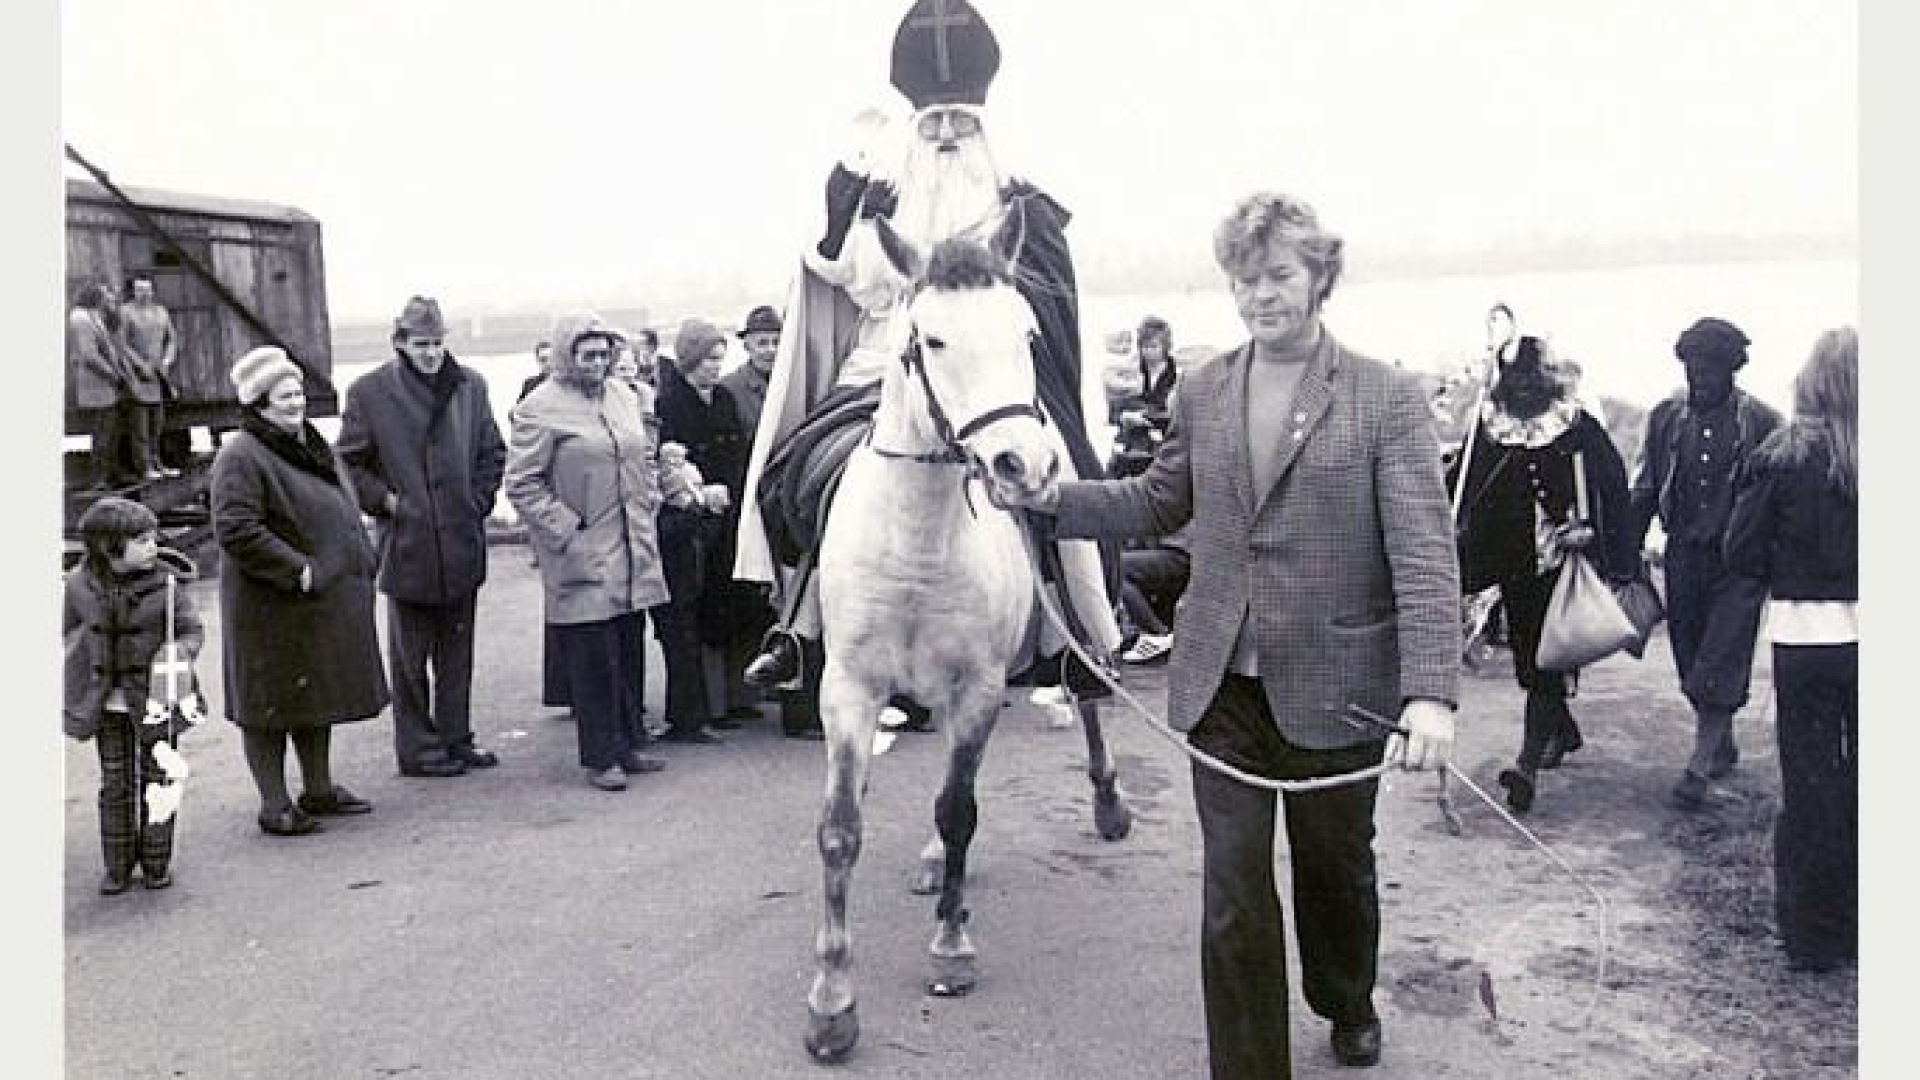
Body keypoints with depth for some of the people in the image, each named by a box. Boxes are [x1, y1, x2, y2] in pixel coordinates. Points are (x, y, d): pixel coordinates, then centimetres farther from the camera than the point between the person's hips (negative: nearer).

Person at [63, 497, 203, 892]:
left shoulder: (165, 582, -10)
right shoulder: (80, 585, -5)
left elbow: (192, 630, -2)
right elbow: (68, 634, 9)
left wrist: (178, 654, -23)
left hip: (154, 697, -1)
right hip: (108, 704, 1)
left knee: (156, 778, 7)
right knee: (116, 785, 7)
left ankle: (156, 862, 20)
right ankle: (118, 867, 19)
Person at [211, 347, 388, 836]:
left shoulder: (313, 445, 14)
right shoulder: (241, 457, -15)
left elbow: (341, 512, 25)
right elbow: (236, 530, -23)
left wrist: (358, 564, 12)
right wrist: (297, 570, -22)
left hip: (329, 603, 9)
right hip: (273, 608, -9)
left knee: (317, 695, 17)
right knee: (271, 703, 1)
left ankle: (319, 789, 30)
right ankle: (275, 805, 10)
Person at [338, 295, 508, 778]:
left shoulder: (470, 386, 5)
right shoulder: (369, 392, -5)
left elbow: (493, 452, 14)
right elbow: (350, 464, 2)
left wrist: (479, 501, 4)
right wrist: (385, 500, -7)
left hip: (462, 543, 4)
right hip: (406, 545, -4)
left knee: (457, 649, 13)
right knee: (410, 656, 4)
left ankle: (455, 736, 25)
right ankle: (417, 747, 15)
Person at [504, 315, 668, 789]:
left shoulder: (624, 395, 13)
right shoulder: (539, 409, -8)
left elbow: (644, 457, 26)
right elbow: (521, 484, -9)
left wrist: (649, 502, 13)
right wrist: (566, 531, -13)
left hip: (632, 554, 7)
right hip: (583, 558, -6)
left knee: (629, 651, 12)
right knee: (592, 658, -3)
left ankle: (629, 744, 24)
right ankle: (601, 757, 7)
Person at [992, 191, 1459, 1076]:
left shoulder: (1388, 399, -10)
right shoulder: (1202, 393, 4)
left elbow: (1425, 555, -16)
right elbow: (1157, 504, 15)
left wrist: (1430, 692, -28)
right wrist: (1050, 500, 0)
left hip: (1336, 688, -2)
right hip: (1222, 682, 2)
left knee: (1336, 864, 20)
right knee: (1233, 889, 3)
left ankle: (1348, 1004, 50)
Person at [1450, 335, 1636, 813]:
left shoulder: (1579, 427, -3)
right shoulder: (1488, 426, 5)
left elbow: (1613, 487, -2)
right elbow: (1463, 488, 6)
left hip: (1562, 563, -4)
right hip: (1514, 563, 4)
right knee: (1528, 655, 14)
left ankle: (1529, 763, -15)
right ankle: (1563, 730, 38)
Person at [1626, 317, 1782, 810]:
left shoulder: (1761, 422, -4)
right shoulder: (1665, 416, 6)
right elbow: (1644, 491, 11)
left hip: (1740, 563, -4)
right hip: (1684, 557, 4)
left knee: (1717, 665, -8)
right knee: (1692, 663, 11)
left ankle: (1698, 769, -3)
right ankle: (1724, 748, 30)